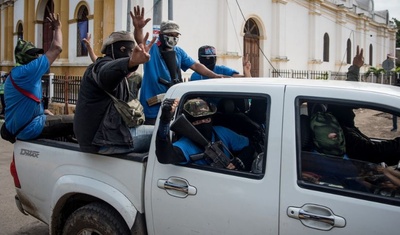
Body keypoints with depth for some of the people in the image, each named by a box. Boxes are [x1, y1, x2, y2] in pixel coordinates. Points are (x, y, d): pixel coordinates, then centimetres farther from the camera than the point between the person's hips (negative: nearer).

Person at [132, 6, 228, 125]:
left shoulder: (179, 52, 12)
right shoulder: (152, 49, -5)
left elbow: (196, 66, 10)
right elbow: (140, 41, -26)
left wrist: (215, 76, -2)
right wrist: (138, 28, -49)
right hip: (152, 107, -5)